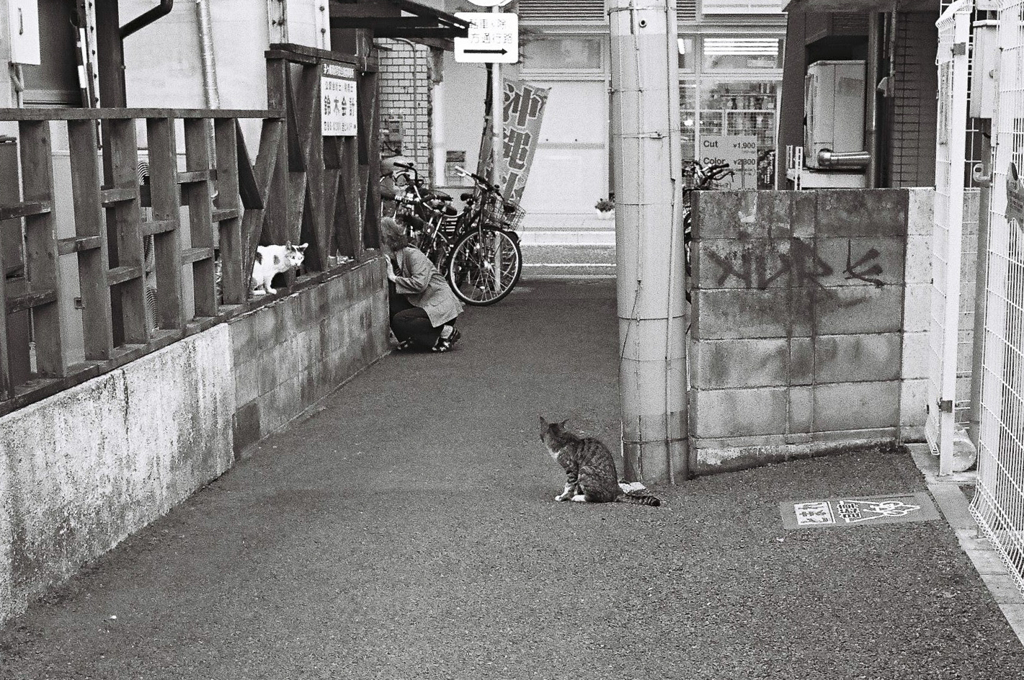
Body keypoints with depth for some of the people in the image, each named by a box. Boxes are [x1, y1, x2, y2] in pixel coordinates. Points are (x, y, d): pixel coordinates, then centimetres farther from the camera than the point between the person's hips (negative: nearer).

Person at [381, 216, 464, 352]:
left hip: (441, 306, -8)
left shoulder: (413, 255, -16)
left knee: (400, 321, -25)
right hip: (420, 304, 8)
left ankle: (447, 332, -11)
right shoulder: (388, 262, 8)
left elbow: (419, 284, -30)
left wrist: (393, 278, -21)